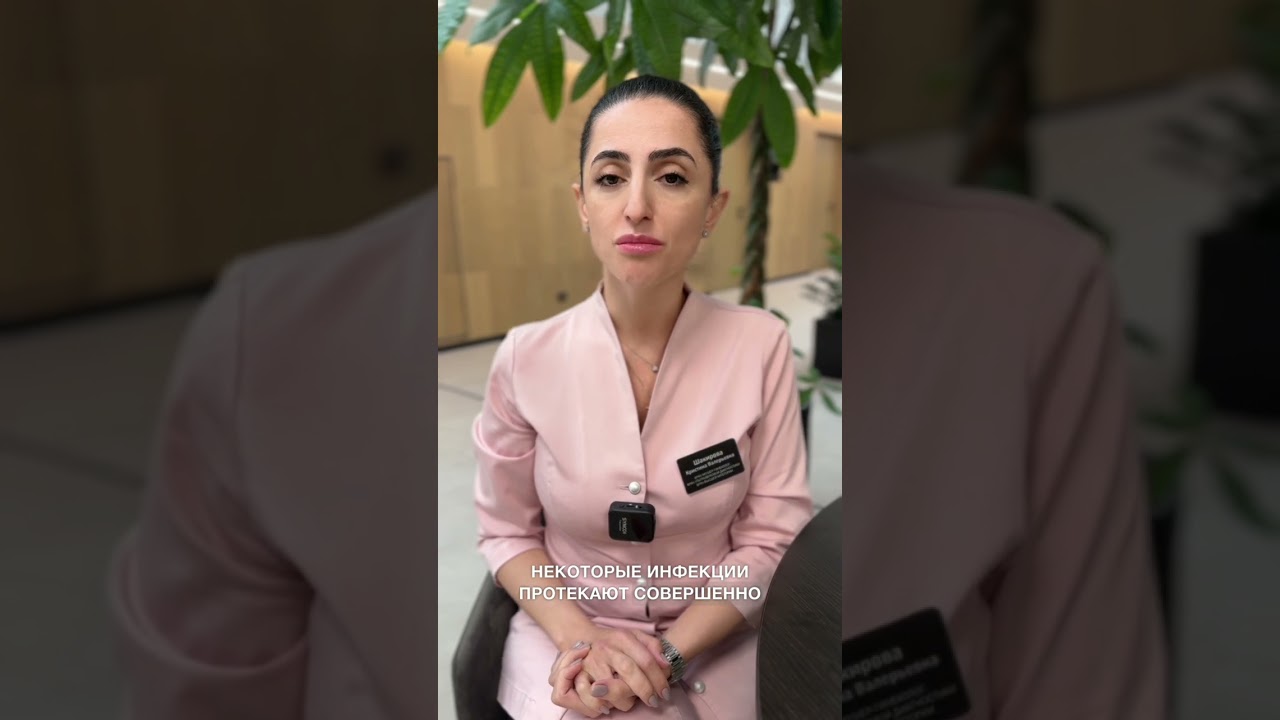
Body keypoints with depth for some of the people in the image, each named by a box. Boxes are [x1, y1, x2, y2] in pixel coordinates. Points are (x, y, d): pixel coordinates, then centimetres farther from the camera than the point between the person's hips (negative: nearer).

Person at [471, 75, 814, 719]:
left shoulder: (760, 346, -8)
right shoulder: (526, 358, -7)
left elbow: (774, 538, -5)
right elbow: (507, 532, 2)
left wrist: (667, 655, -15)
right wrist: (580, 639, -14)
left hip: (713, 653, 1)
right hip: (565, 645, -1)